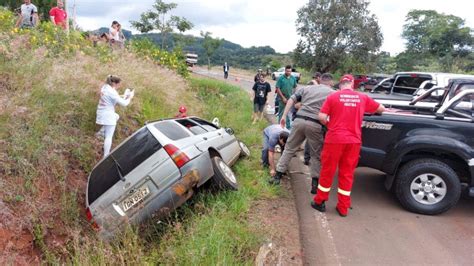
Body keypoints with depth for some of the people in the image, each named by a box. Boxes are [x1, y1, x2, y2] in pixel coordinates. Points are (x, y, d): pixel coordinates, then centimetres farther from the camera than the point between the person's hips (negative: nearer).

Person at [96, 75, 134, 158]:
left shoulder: (105, 87, 6)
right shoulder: (112, 92, -22)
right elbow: (124, 103, -22)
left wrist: (123, 96, 6)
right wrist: (130, 97, -4)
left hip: (102, 113, 9)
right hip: (108, 115, -9)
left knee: (116, 116, 37)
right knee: (109, 136, -4)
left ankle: (101, 132, 28)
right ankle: (106, 156, -4)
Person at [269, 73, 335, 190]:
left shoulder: (307, 88, 19)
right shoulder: (332, 93, 11)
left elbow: (291, 100, 11)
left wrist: (284, 116, 9)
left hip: (299, 120, 3)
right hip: (315, 125, -3)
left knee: (289, 149, 14)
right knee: (316, 155, 12)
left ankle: (277, 176, 17)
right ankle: (315, 184, 13)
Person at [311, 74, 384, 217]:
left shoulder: (333, 96, -2)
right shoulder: (362, 98, 6)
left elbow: (322, 117, -7)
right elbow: (381, 109, 19)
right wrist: (370, 110, 38)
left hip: (335, 139, -2)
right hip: (354, 141, 2)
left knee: (327, 171, 10)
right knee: (347, 174, 11)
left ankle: (319, 201, 22)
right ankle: (343, 207, 20)